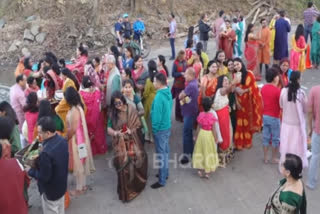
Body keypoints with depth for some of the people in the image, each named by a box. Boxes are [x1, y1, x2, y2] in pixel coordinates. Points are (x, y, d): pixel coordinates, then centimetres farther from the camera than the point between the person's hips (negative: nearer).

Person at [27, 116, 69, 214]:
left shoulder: (46, 153, -37)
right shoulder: (62, 141, -12)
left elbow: (44, 177, -27)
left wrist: (30, 171, -13)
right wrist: (40, 158, 2)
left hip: (50, 191, -7)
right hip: (61, 185, 7)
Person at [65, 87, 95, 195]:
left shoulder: (74, 110, -25)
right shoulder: (78, 107, 4)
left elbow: (73, 129, -24)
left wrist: (66, 138, -10)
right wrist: (68, 135, 14)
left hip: (76, 140, -9)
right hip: (79, 139, 9)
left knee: (78, 164, 5)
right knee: (81, 163, 19)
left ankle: (80, 188, 19)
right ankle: (83, 184, 33)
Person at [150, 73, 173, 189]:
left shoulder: (159, 97, -27)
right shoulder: (168, 92, 1)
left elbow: (157, 116, -24)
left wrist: (154, 129, -10)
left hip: (160, 129, -9)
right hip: (167, 126, 9)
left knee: (161, 154, 3)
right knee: (166, 151, 21)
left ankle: (162, 181, 14)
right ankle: (165, 173, 38)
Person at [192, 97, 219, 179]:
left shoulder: (201, 115, -10)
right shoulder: (212, 116, -18)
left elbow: (198, 127, -2)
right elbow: (213, 129, -13)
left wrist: (197, 137, 11)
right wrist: (215, 139, -1)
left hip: (201, 134, 2)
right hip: (209, 135, -2)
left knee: (200, 151, 16)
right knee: (208, 152, 10)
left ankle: (200, 170, 21)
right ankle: (207, 172, 17)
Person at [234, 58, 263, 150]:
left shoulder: (249, 74, -5)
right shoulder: (234, 75, 1)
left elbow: (253, 87, -5)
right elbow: (234, 90, 0)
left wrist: (243, 91, -15)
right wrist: (236, 102, -9)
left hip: (249, 101, -1)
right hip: (240, 101, 1)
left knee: (248, 122, 7)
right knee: (240, 123, 3)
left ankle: (247, 142, 22)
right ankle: (239, 143, 12)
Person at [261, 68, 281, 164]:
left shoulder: (263, 88, 1)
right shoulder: (277, 90, -19)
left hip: (265, 116, 6)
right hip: (274, 117, -6)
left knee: (266, 137, 14)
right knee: (276, 139, 9)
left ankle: (265, 158, 22)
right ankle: (274, 158, 19)